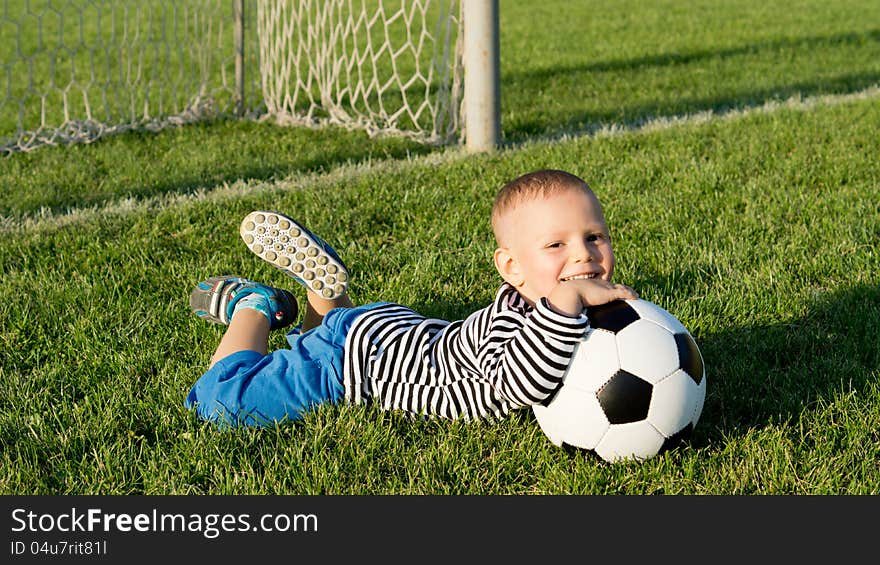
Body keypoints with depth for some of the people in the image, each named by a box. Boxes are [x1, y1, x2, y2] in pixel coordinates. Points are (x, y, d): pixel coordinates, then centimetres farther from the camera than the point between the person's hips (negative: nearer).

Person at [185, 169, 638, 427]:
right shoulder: (505, 319, -42)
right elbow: (525, 386, -62)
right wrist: (570, 297, -61)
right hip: (347, 358, -8)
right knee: (221, 402, -8)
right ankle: (256, 306, 14)